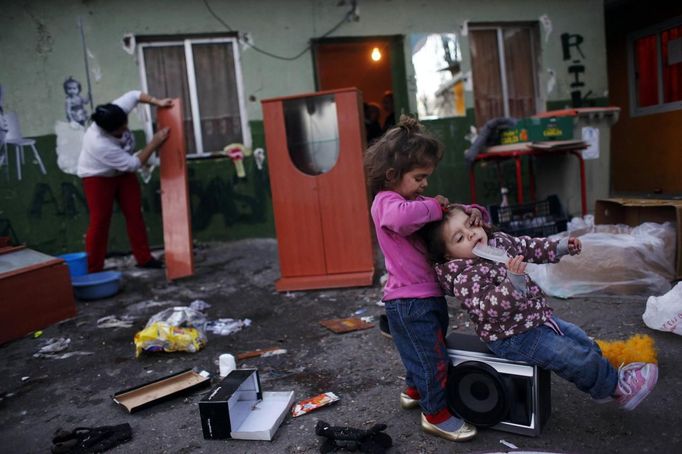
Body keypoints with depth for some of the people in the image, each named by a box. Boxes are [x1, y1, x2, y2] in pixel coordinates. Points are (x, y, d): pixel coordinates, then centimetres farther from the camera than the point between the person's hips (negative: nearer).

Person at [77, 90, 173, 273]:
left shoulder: (117, 112, -26)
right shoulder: (100, 145, -40)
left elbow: (134, 95, -8)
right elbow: (133, 164, -31)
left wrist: (158, 102, -20)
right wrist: (154, 142, -28)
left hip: (122, 171, 7)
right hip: (97, 177, -6)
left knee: (134, 213, 4)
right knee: (100, 220, -7)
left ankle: (144, 258, 12)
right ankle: (92, 269, 3)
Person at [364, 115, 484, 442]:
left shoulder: (415, 201, 13)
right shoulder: (386, 201, -17)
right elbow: (402, 217, -42)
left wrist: (471, 212, -7)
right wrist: (434, 207, -25)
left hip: (428, 295, 9)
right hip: (409, 302, -9)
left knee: (425, 351, 25)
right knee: (432, 357, 3)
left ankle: (414, 390, 46)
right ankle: (436, 414, 21)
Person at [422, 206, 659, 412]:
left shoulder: (499, 240, -1)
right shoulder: (465, 277, -28)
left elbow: (528, 246, 16)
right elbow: (490, 309, -37)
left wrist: (561, 247, 11)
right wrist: (513, 281, -47)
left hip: (537, 317, 9)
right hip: (513, 337, -9)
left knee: (582, 341, 19)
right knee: (575, 356, -7)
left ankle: (603, 379, 43)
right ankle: (615, 386, 20)